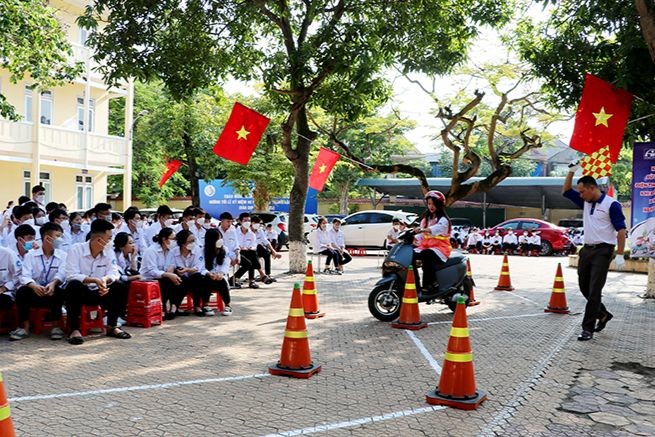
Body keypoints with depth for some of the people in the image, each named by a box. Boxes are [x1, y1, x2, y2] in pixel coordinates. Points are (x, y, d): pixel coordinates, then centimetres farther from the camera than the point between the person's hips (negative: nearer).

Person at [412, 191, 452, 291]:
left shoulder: (443, 219, -2)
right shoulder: (425, 218, 20)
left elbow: (436, 228, -26)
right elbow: (422, 236, 12)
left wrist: (422, 230, -44)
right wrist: (415, 240, -11)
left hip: (440, 247, -6)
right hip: (426, 247, 6)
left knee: (426, 255, -37)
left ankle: (428, 283, -32)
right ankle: (416, 284, -18)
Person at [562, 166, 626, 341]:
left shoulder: (611, 204, -10)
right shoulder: (585, 203, 10)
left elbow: (621, 230, -12)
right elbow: (566, 191, 17)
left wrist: (620, 255, -17)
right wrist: (571, 171, 5)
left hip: (602, 251, -7)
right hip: (587, 249, 8)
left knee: (594, 291, -7)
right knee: (584, 287, 13)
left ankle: (588, 328, -2)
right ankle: (603, 314, 34)